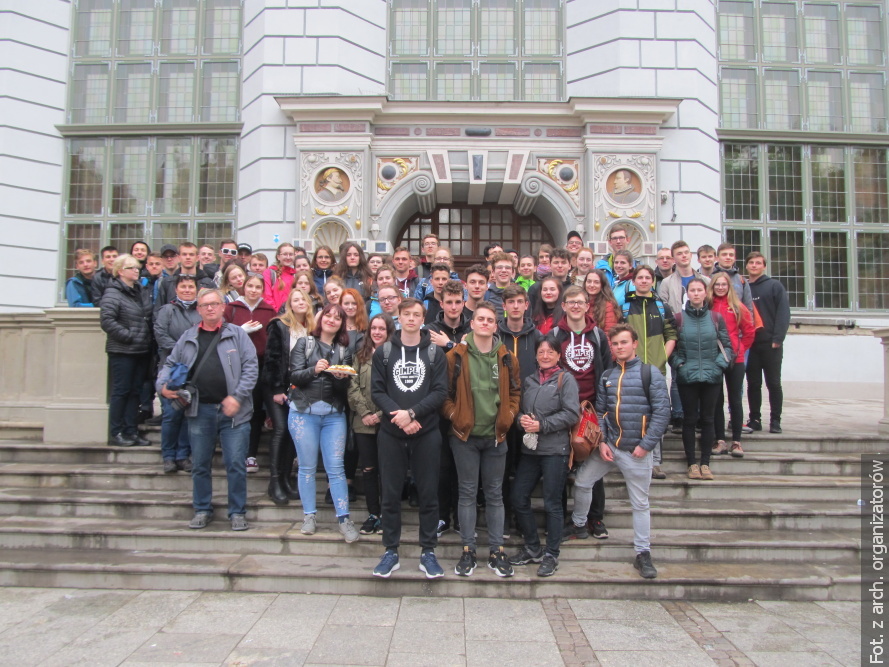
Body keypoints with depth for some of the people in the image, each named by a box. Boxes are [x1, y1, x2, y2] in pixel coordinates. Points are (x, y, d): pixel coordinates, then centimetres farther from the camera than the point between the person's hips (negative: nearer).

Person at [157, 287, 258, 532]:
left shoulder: (237, 334, 2)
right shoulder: (188, 337, 11)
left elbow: (251, 367, -4)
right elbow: (170, 365, 18)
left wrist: (237, 396, -12)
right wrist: (163, 385, -2)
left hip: (233, 411, -3)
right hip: (200, 411, 3)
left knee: (236, 464, 0)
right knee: (200, 465, 12)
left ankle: (237, 512, 13)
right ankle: (202, 510, 27)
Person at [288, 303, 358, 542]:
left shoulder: (344, 350, 10)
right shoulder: (304, 343, 5)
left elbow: (345, 387, 5)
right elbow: (295, 376, -5)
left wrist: (341, 378, -16)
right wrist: (314, 370, -22)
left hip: (334, 415, 1)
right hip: (304, 412, -1)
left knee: (336, 468, -1)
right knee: (307, 467, 6)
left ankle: (344, 519, 4)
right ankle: (309, 516, 18)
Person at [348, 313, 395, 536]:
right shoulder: (361, 355, 10)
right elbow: (353, 386, 3)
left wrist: (380, 414, -14)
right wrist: (364, 413, -7)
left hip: (387, 422, -4)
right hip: (363, 423, 4)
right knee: (368, 469, 9)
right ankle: (373, 513, 21)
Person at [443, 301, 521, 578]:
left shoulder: (507, 358, 4)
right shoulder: (455, 357, -3)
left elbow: (514, 392, 11)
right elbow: (445, 393, 0)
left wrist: (507, 418, -2)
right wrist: (454, 416, -11)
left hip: (495, 436, 2)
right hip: (465, 435, -2)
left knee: (495, 493, 10)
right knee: (467, 492, 6)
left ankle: (496, 550, 19)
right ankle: (468, 550, 16)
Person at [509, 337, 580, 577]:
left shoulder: (565, 379, -1)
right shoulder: (529, 380, 14)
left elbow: (572, 414, -10)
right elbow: (519, 408, 18)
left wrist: (542, 425, -14)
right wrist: (521, 419, -5)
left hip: (555, 450, -5)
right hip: (529, 448, 6)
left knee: (552, 503, 1)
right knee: (519, 498, 7)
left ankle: (551, 555, 15)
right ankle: (532, 548, 24)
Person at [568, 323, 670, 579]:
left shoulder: (650, 373, -6)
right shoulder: (607, 377, 9)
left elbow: (662, 412, -10)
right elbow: (600, 412, 9)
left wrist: (646, 444, -13)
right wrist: (601, 442, -3)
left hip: (637, 451, -4)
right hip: (608, 446, 5)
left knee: (640, 503, 5)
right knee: (581, 481, 9)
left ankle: (643, 553, 17)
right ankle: (578, 524, 33)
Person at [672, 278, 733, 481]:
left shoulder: (716, 317, 2)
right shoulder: (678, 318, -1)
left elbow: (726, 345, 7)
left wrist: (719, 365, -5)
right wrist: (679, 364, -6)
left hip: (711, 378, 1)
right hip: (687, 378, -1)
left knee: (708, 419, 8)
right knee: (689, 419, 5)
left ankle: (705, 462, 17)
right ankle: (692, 463, 14)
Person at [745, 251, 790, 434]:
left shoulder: (775, 286, 2)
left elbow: (783, 313, -6)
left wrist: (777, 339, -14)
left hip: (771, 344, -3)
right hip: (749, 344, 3)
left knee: (774, 384, 2)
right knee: (753, 384, 7)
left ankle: (775, 421, 9)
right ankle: (755, 419, 15)